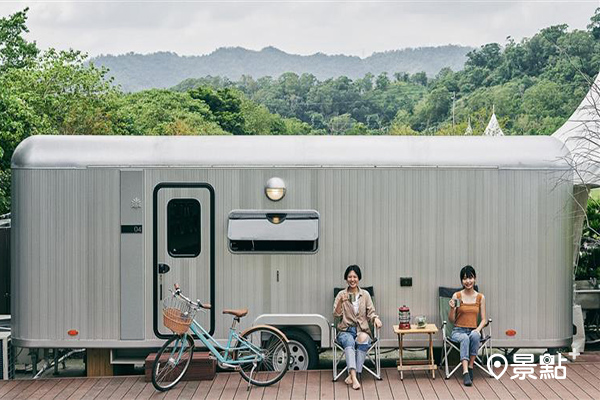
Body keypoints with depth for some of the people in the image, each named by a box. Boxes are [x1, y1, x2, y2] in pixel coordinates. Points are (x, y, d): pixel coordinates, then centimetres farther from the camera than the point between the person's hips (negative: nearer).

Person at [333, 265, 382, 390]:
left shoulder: (365, 294, 11)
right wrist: (341, 302, -19)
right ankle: (354, 377, -51)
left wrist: (375, 318, -16)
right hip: (345, 331, -1)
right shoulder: (341, 294, 7)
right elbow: (336, 315, -1)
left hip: (362, 330, 1)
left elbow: (371, 312, 7)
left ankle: (352, 375, -35)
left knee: (363, 339, -35)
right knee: (349, 342, -36)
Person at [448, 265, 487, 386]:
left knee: (475, 336, -36)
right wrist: (452, 308, -16)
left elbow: (483, 319, 8)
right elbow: (451, 320, 3)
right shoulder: (456, 296, 2)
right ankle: (465, 372, -48)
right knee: (465, 339, -37)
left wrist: (478, 329, -11)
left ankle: (470, 367, -26)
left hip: (473, 330, 1)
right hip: (458, 331, -1)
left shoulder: (480, 297, 7)